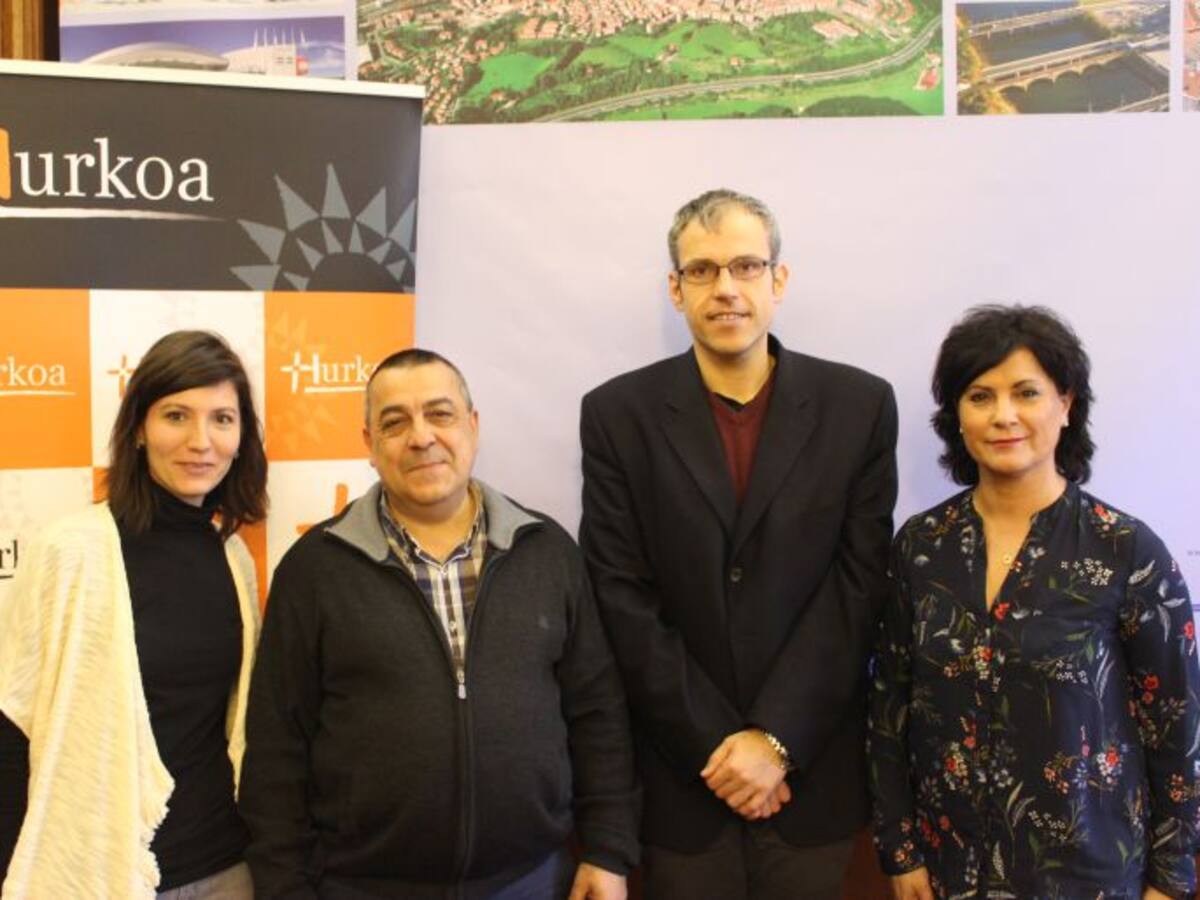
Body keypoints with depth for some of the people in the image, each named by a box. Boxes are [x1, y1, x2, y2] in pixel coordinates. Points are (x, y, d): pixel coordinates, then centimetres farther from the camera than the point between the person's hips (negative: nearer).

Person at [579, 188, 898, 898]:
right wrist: (716, 747, -9)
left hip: (814, 772, 0)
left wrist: (777, 739, -11)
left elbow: (859, 587, -5)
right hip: (681, 773, 0)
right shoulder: (618, 413, -2)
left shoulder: (860, 405, -2)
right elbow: (625, 600, -6)